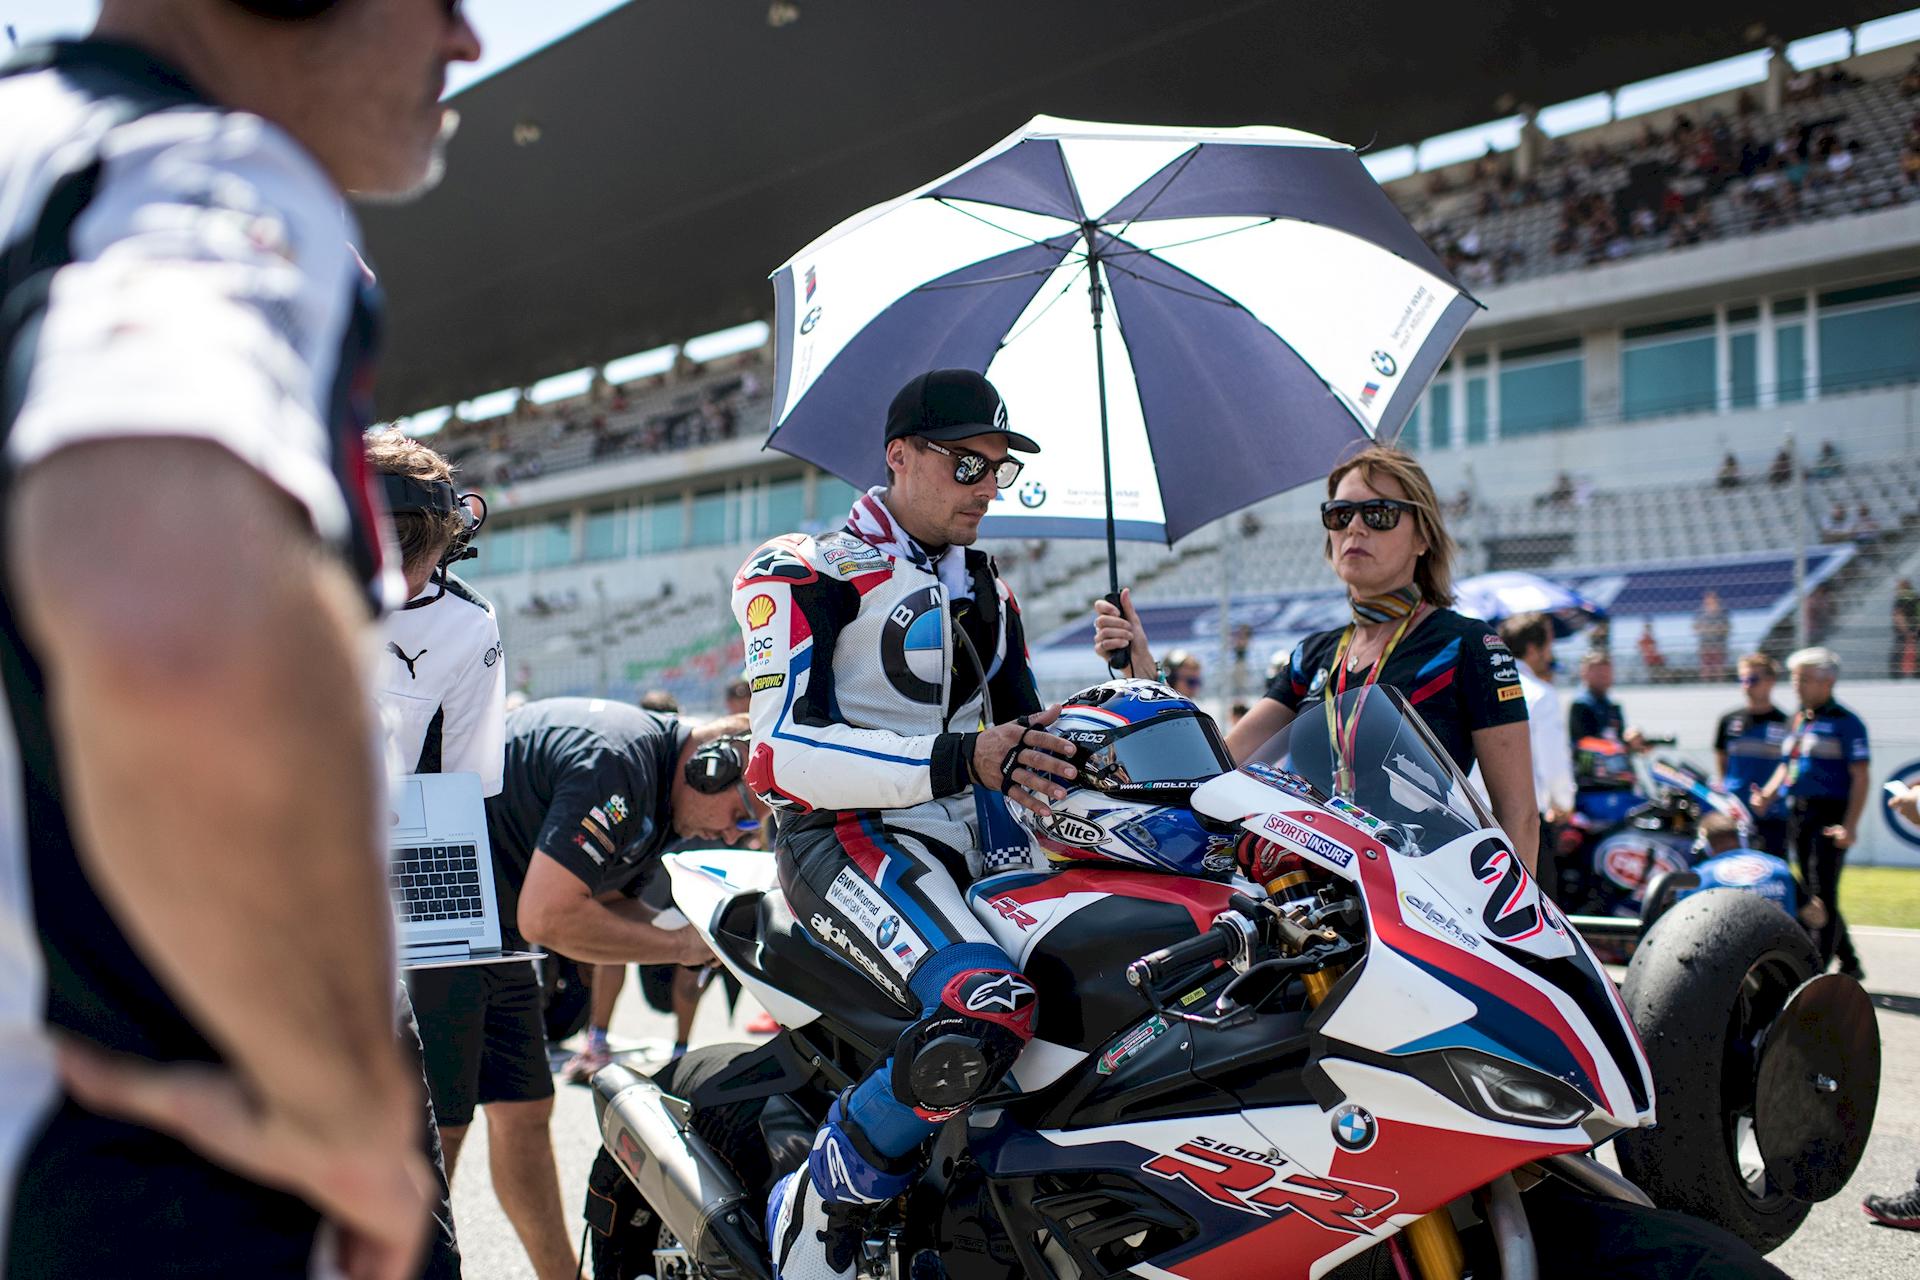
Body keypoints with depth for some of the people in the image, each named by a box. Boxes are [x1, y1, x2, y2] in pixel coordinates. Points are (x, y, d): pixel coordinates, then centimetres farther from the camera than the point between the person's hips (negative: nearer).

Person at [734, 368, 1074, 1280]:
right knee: (986, 1010, -33)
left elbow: (1021, 736, 28)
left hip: (974, 832, 8)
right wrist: (959, 760, -24)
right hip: (848, 835, -7)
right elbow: (784, 747, -15)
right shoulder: (803, 574, -1)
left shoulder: (985, 591, 23)